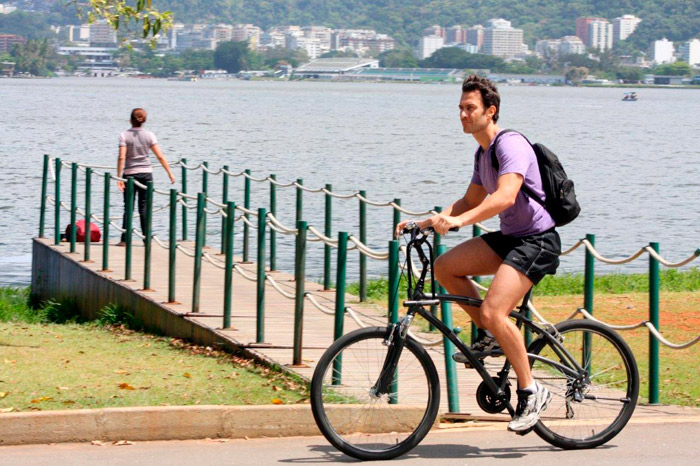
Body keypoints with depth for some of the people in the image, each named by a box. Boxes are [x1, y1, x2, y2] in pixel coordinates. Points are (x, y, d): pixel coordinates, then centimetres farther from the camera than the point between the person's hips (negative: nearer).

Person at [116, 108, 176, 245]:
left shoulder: (125, 135, -7)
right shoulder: (149, 135, -2)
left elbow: (121, 157, -14)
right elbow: (160, 157, -4)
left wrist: (119, 177, -14)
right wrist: (170, 173, 2)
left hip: (130, 173, -1)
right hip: (146, 173, 2)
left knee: (128, 206, 3)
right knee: (144, 206, 8)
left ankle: (124, 239, -2)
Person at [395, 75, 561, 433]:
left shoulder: (511, 145, -17)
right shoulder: (483, 153, 15)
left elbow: (505, 196, -33)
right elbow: (471, 202, 25)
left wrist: (459, 220, -43)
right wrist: (428, 222, 12)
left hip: (537, 241, -10)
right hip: (510, 238, 10)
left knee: (493, 311, -23)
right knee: (445, 267, -1)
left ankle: (531, 392, -11)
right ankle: (490, 337, 10)